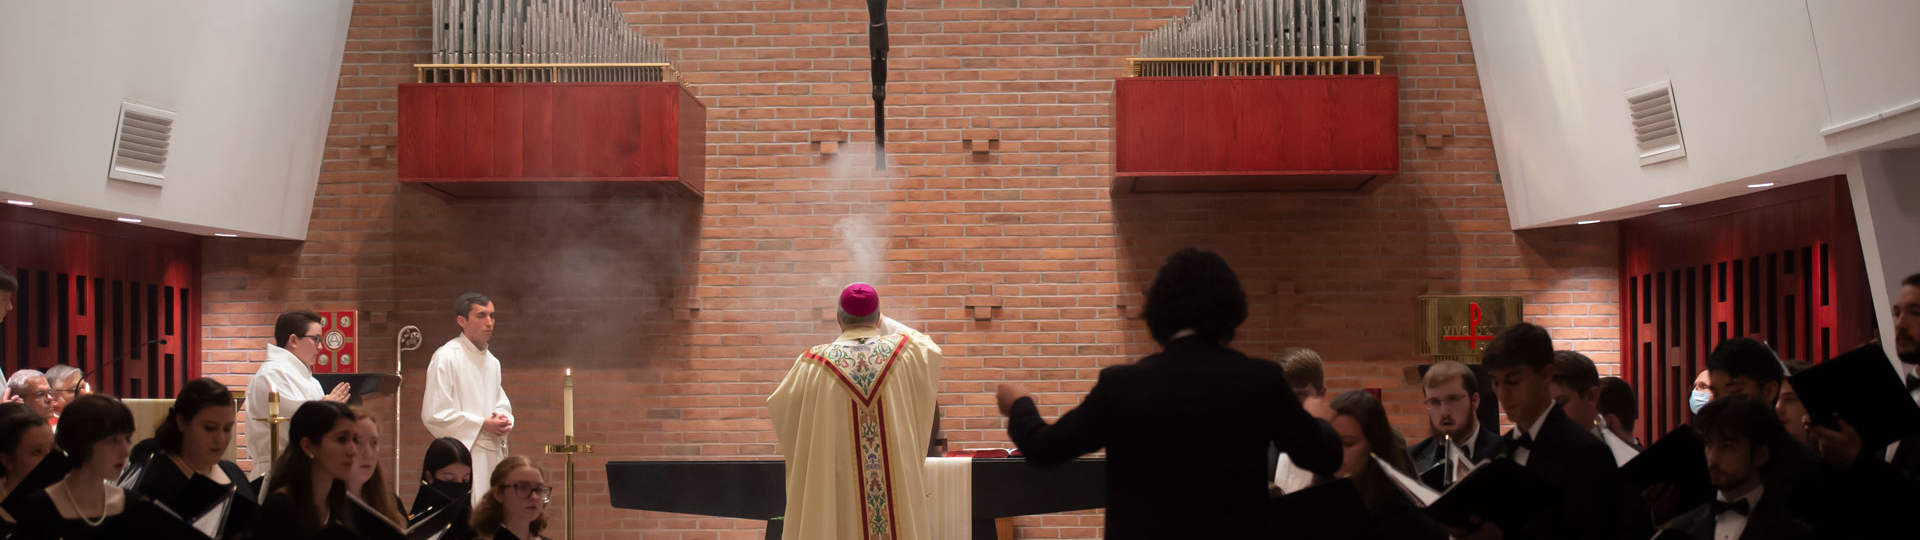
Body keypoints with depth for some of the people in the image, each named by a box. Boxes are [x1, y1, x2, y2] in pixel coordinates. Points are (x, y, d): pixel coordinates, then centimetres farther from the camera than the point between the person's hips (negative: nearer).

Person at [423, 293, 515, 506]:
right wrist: (483, 424, -13)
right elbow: (434, 414, -13)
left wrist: (504, 419, 1)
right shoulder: (446, 357, -8)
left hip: (492, 456, 8)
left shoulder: (492, 361, 16)